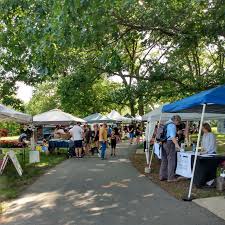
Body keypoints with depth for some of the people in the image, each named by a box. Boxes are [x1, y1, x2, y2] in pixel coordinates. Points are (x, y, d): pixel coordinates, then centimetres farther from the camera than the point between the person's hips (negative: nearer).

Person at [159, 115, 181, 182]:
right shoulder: (172, 125, -13)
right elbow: (173, 137, -22)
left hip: (164, 143, 9)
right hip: (169, 143, -9)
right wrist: (177, 145, -23)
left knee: (164, 160, 14)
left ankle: (162, 176, 21)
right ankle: (170, 178, 2)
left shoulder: (166, 124, 15)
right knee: (171, 161, -2)